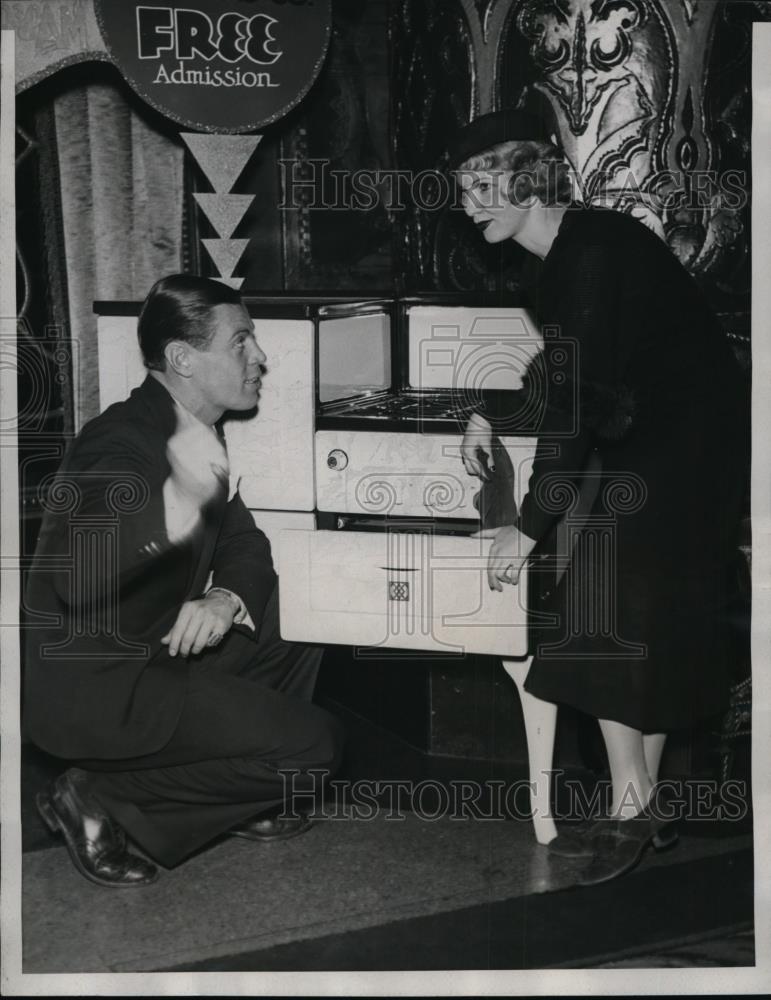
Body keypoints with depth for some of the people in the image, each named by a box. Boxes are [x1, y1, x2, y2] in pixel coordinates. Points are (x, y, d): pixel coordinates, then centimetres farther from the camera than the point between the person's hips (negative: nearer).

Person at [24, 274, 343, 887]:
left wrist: (226, 598, -14)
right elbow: (77, 583, -38)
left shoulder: (197, 433, 5)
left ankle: (237, 796, 14)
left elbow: (244, 543, 9)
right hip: (89, 687, -9)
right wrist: (177, 501, -50)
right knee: (312, 746, -12)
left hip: (155, 652, 9)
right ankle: (102, 801, -4)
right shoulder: (123, 444, -23)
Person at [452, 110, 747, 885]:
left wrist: (529, 528, -24)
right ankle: (642, 805, 19)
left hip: (681, 449, -9)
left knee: (605, 618, -8)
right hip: (647, 449, 9)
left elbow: (574, 400, -25)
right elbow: (561, 370, 25)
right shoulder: (570, 253, 9)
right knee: (647, 630, 11)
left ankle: (629, 811, -1)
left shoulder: (592, 253, -21)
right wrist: (490, 414, 12)